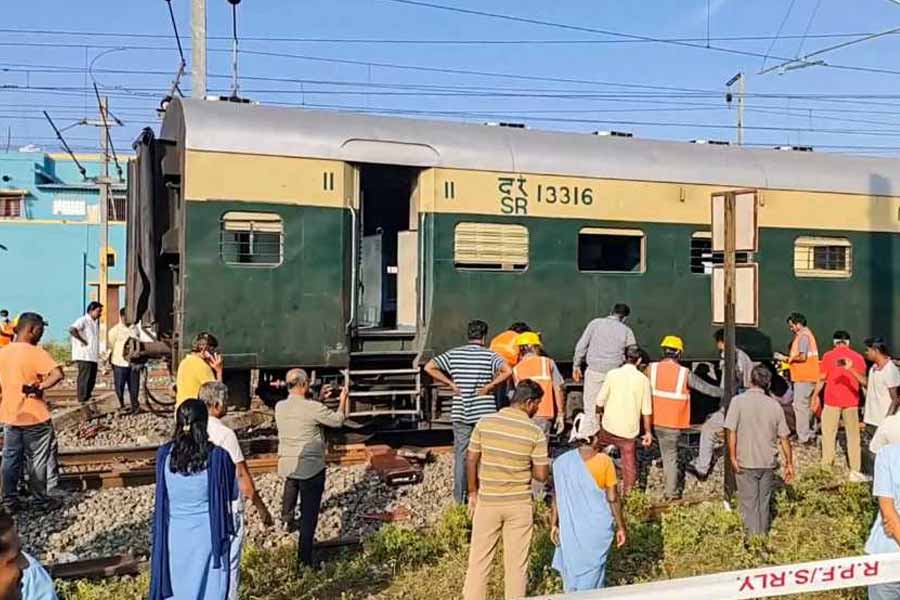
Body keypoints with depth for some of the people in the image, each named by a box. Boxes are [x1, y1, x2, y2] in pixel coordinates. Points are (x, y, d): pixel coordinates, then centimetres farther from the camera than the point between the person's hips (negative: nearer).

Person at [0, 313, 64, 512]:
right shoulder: (36, 352, -18)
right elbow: (58, 374, -31)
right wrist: (40, 386, -20)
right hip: (35, 417, -6)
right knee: (37, 461, 8)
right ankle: (41, 500, 18)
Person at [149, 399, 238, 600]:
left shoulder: (164, 455, -8)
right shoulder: (217, 456, -17)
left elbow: (164, 495, 6)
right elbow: (233, 493, -3)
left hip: (175, 536, 3)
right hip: (207, 536, -3)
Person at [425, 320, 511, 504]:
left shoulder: (454, 354, 2)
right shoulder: (490, 355, -5)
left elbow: (429, 367, -3)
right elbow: (507, 371, -22)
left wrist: (451, 383, -1)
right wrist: (489, 386, -12)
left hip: (461, 412, 2)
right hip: (485, 413, -2)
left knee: (460, 454, 10)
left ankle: (459, 497, 15)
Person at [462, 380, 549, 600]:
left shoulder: (485, 423, -6)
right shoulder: (535, 432, -12)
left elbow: (471, 460, -1)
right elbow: (541, 475, -9)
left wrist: (472, 493, 11)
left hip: (487, 501, 2)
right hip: (519, 504, -1)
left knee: (479, 558, 12)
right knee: (516, 561, 12)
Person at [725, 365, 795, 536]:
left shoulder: (738, 401, -10)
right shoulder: (774, 405, -1)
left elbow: (731, 431, -16)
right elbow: (784, 437, 1)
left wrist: (733, 457, -10)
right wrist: (789, 463, 10)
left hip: (745, 463, -3)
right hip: (768, 463, 3)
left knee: (749, 504, 6)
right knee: (764, 503, 16)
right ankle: (763, 536, 25)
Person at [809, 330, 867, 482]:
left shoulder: (828, 356, -5)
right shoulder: (858, 357, 1)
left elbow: (822, 379, -2)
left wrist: (815, 396, 7)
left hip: (832, 401, -2)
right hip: (851, 401, 2)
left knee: (829, 435, 7)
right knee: (853, 436, 7)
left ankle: (827, 467, 8)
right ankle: (855, 471, 8)